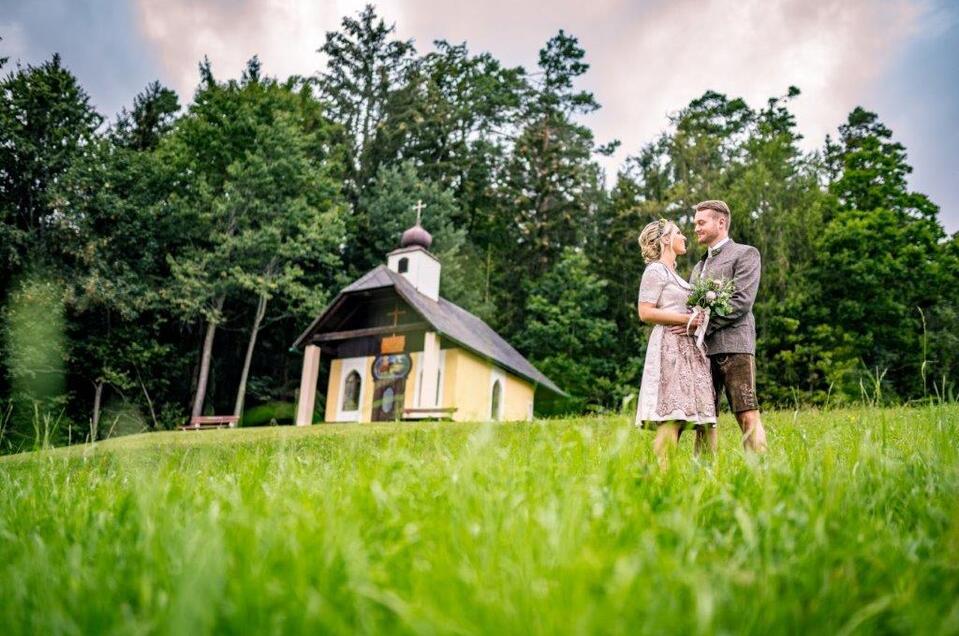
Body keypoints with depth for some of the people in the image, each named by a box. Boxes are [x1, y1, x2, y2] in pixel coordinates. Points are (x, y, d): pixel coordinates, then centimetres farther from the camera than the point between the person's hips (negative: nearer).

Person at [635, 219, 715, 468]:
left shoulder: (674, 274, 25)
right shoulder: (655, 270, -2)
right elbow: (645, 312, -11)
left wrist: (696, 321, 5)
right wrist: (686, 319, -13)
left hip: (687, 346, 9)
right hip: (669, 345, -8)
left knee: (681, 415, 0)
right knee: (672, 415, -16)